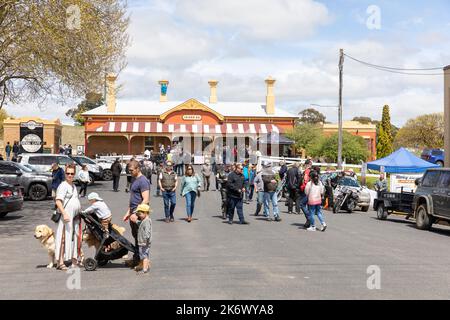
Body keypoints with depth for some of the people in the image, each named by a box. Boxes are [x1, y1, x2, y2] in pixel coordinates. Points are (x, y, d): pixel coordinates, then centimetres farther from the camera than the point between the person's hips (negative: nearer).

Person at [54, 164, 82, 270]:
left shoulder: (73, 186, 18)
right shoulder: (63, 186, -9)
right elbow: (58, 201, -18)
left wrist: (79, 213, 23)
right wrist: (64, 214, -26)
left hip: (75, 217, 9)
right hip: (67, 216, -9)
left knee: (75, 237, 14)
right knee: (64, 238, -10)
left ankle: (74, 260, 25)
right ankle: (60, 262, -9)